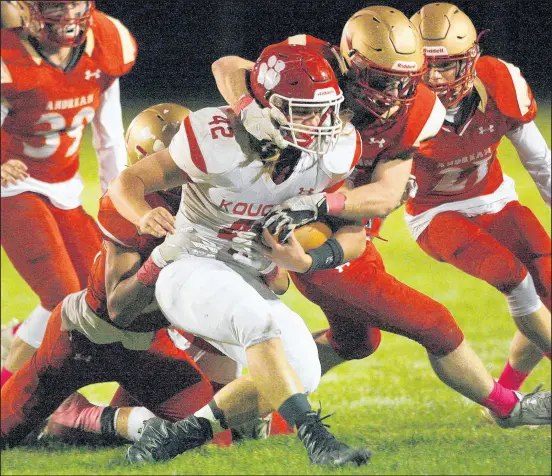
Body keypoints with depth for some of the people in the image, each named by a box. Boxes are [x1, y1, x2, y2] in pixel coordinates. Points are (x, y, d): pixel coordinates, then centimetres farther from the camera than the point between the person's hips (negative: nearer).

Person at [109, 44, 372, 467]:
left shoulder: (333, 153, -10)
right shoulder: (219, 142, -21)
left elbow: (354, 233, 0)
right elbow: (127, 182, -11)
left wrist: (306, 260, -21)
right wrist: (145, 216, -35)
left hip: (248, 283, 6)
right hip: (190, 268, -6)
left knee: (302, 372, -14)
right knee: (261, 321, -35)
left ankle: (184, 431, -1)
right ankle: (314, 437, -34)